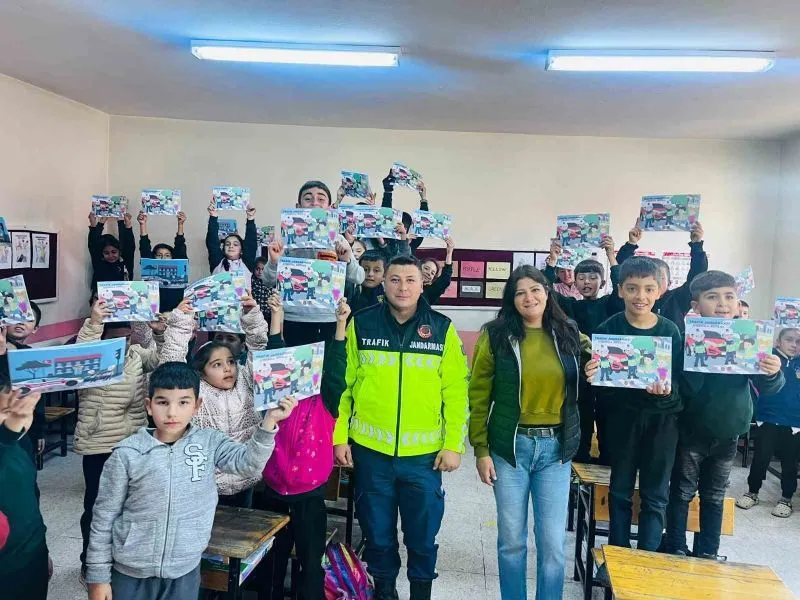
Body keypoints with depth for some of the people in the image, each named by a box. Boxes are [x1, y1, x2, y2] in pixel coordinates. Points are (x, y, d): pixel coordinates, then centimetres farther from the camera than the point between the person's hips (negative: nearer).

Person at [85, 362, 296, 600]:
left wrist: (268, 421, -32)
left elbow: (249, 463, -19)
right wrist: (98, 576, 0)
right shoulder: (127, 453, -11)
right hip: (130, 572, -1)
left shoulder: (209, 443, -6)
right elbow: (104, 517, -3)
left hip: (184, 573, 1)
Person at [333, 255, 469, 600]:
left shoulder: (442, 329, -1)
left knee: (423, 534, 12)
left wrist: (453, 444, -4)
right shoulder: (361, 324, -1)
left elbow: (456, 392, -1)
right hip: (370, 449, 1)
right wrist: (339, 436, -2)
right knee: (377, 531, 15)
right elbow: (342, 384, 2)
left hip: (424, 453, 0)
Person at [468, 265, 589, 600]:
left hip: (555, 447, 2)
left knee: (553, 541, 7)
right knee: (511, 538, 10)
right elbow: (479, 395, -3)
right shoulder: (496, 335, -4)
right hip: (510, 446, -2)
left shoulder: (569, 334, 4)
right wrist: (481, 448, -6)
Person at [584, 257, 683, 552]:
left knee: (655, 495, 10)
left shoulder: (670, 330, -5)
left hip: (662, 419, 1)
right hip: (622, 417, 0)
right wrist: (592, 376, -30)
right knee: (620, 491, 13)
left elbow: (680, 378, -3)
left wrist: (668, 388, -24)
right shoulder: (608, 329, -8)